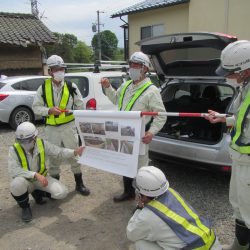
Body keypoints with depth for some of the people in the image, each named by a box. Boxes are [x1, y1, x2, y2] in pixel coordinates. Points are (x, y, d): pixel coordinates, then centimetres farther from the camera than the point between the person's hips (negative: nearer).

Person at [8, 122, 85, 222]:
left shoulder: (42, 144, -14)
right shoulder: (14, 149, -22)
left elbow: (59, 152, -10)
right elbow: (13, 170, -32)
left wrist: (74, 152, -28)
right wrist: (35, 174, -41)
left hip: (41, 178, 3)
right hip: (25, 181, -2)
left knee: (62, 192, -15)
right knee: (18, 183, -38)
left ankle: (37, 193, 14)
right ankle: (25, 207, -7)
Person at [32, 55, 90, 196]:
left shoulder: (71, 86, -2)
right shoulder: (43, 88, -1)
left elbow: (80, 106, 4)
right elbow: (36, 107, 1)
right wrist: (50, 110, -17)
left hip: (69, 126, 0)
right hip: (51, 128, 1)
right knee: (53, 157, 11)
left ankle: (79, 183, 23)